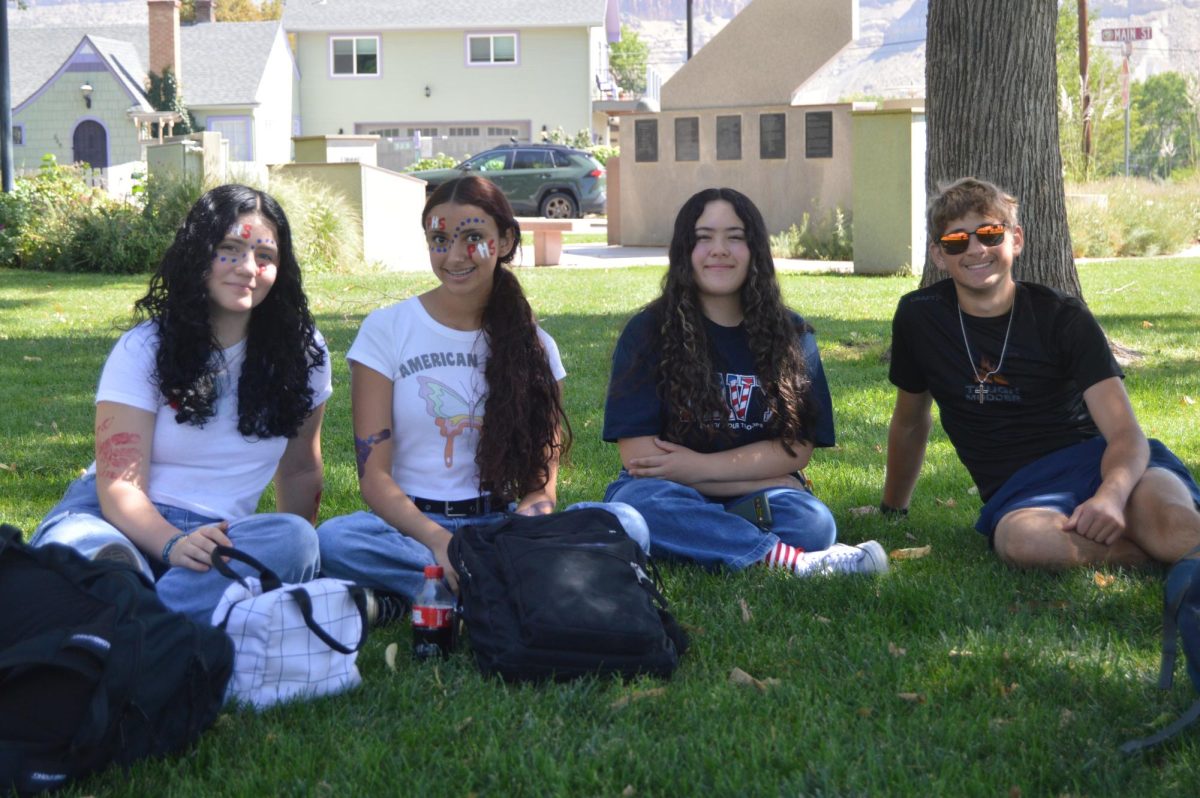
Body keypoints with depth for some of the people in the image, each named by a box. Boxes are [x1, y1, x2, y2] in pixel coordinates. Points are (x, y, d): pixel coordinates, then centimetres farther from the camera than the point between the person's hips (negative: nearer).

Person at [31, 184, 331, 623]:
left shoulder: (301, 352, 7)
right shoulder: (144, 349, -1)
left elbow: (300, 471, 18)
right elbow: (119, 487, -10)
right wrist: (174, 545, -29)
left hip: (215, 533, 2)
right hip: (115, 520, -1)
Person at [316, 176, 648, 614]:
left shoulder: (533, 347, 7)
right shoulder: (385, 330, 1)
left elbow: (544, 480, 1)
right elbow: (374, 475, -6)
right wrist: (437, 541, -26)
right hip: (411, 524, -2)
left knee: (625, 524, -28)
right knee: (333, 540, -37)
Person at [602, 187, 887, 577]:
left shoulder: (791, 336, 6)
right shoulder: (648, 332, -1)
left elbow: (797, 448, 0)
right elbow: (637, 454, -9)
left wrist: (698, 467, -13)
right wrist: (761, 477, -10)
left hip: (758, 499, 1)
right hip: (669, 492, -1)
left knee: (811, 520, -30)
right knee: (641, 501, -36)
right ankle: (794, 561, -34)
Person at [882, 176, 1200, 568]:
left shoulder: (1063, 318, -1)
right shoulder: (919, 317, 5)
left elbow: (1125, 433, -11)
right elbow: (910, 422, 22)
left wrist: (1112, 495, -34)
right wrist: (891, 511, 32)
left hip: (1097, 460, -1)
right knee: (1020, 539, -39)